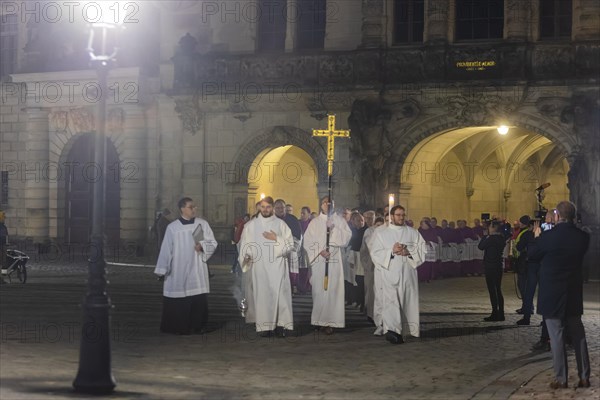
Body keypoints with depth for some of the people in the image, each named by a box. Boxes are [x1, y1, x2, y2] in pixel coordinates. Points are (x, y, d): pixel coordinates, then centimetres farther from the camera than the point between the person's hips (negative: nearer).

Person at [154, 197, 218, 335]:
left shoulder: (202, 224, 4)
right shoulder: (172, 227, 0)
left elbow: (213, 243, 6)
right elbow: (166, 250, 1)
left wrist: (202, 246, -15)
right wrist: (161, 270, 0)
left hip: (197, 270, 1)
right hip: (178, 271, -1)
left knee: (199, 299, -1)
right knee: (177, 301, -1)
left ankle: (197, 326, 12)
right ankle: (178, 327, 10)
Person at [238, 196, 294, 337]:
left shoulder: (280, 224, 8)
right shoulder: (251, 225, 8)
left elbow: (290, 244, 6)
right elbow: (245, 244, 7)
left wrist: (276, 239, -8)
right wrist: (246, 256, -9)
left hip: (277, 266, 0)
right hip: (258, 266, 0)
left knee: (279, 294, -9)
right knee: (261, 295, -4)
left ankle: (281, 324, -7)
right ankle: (264, 325, 0)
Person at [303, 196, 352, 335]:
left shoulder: (339, 220, 11)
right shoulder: (314, 222, 11)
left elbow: (347, 236, -2)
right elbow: (308, 241, 3)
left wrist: (333, 228, -12)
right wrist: (320, 251, -10)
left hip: (334, 261, -1)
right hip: (318, 261, 1)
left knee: (332, 290, -6)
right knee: (319, 291, -3)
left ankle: (330, 321, -4)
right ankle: (320, 319, 4)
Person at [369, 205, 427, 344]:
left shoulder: (413, 233, 13)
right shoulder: (380, 233, 9)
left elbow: (423, 249, 5)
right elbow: (375, 253, 1)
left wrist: (409, 251, -11)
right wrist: (391, 251, -14)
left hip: (407, 274, 2)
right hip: (388, 273, -2)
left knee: (407, 302, 0)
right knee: (390, 301, -16)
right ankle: (392, 330, -26)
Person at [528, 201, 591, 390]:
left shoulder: (548, 236, -18)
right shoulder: (582, 237, -4)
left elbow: (532, 253, -2)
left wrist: (537, 236, 14)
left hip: (552, 295, -4)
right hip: (574, 295, 5)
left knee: (557, 336, 1)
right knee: (578, 335, 13)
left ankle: (561, 378, 3)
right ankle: (584, 377, 16)